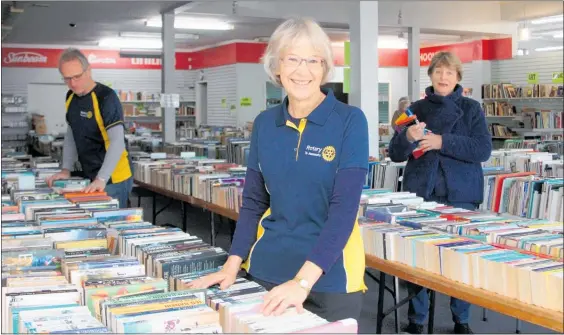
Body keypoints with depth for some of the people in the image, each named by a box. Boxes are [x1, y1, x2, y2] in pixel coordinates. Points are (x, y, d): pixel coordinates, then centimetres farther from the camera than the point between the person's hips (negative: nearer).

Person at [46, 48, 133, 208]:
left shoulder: (106, 98, -17)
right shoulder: (71, 97, 7)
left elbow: (117, 142, -25)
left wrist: (101, 179, -32)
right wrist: (66, 169, 6)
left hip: (112, 179, -7)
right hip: (89, 178, 7)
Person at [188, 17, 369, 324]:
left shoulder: (350, 121, -10)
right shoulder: (264, 123, 3)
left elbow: (344, 207, -17)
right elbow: (253, 201, 8)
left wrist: (304, 279, -26)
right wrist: (233, 263, -2)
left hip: (329, 275, -4)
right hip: (266, 269, 4)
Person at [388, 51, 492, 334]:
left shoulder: (471, 109, 4)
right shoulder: (417, 108, 7)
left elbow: (483, 150, -10)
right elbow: (395, 154, 4)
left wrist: (442, 142, -20)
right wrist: (407, 137, -18)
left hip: (460, 195, -1)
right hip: (420, 193, 1)